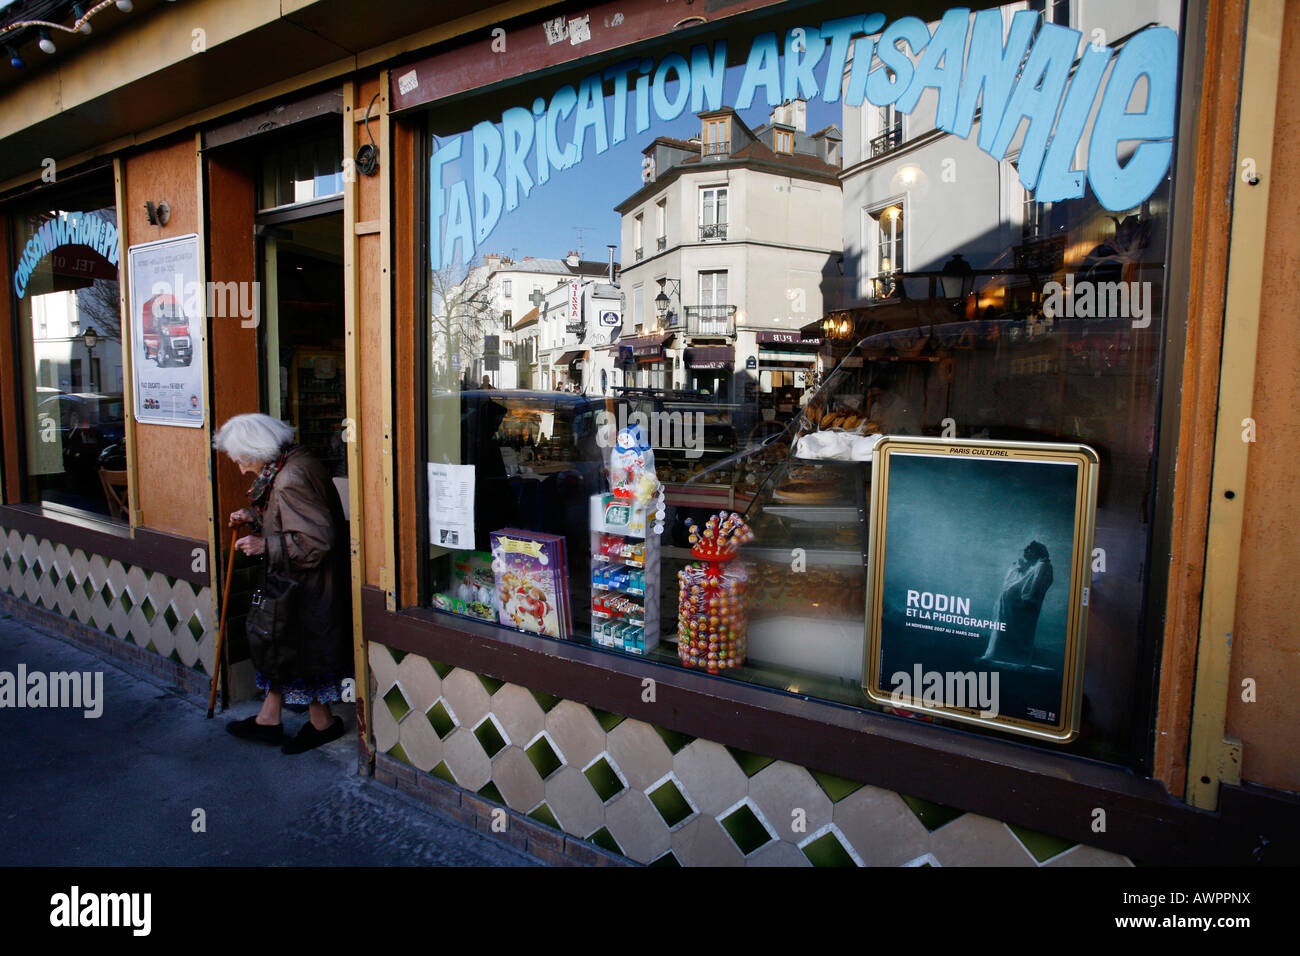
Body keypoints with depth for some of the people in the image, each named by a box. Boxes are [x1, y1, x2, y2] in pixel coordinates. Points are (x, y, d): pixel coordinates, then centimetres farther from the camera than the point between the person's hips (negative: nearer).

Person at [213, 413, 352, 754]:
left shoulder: (291, 480, -27)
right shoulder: (293, 460, 4)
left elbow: (316, 539, -29)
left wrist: (265, 545, -21)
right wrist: (254, 516, 7)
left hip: (307, 586, -10)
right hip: (291, 582, 10)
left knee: (301, 649, 6)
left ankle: (323, 723, 25)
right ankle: (268, 720, 33)